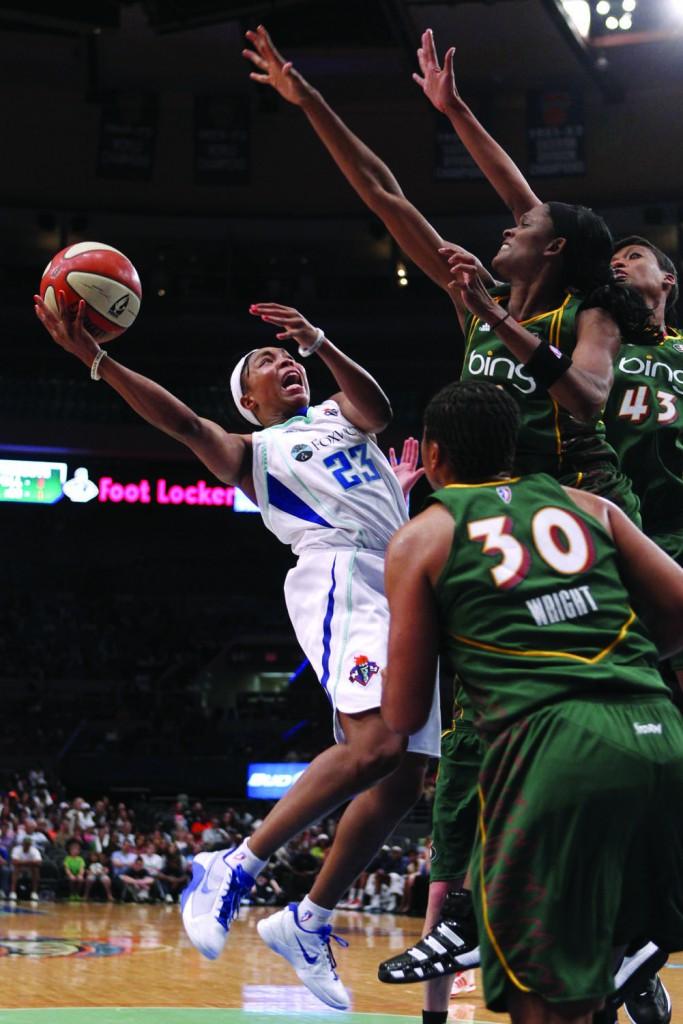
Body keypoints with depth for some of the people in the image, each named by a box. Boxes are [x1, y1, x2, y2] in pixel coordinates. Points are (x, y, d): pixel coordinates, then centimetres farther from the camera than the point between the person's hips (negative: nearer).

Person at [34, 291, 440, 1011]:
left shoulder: (338, 415, 29)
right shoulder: (252, 454, 16)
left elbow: (376, 408, 5)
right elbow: (186, 424, -3)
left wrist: (319, 344, -15)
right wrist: (96, 360, -17)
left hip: (409, 592, 6)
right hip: (343, 577, -6)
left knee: (402, 777, -2)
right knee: (375, 744, -28)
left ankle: (307, 923, 7)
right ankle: (233, 870, -20)